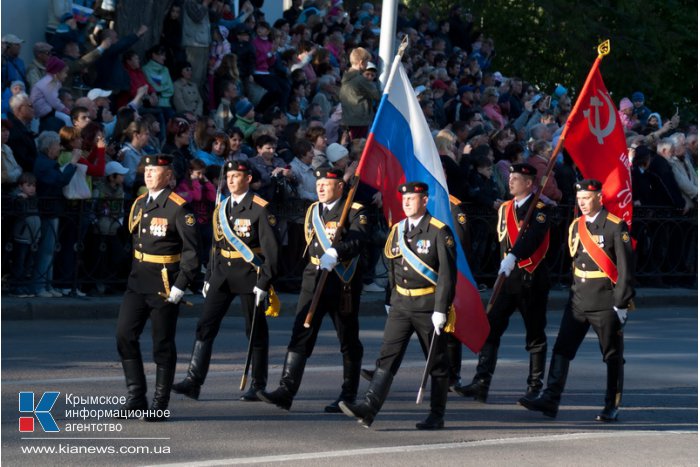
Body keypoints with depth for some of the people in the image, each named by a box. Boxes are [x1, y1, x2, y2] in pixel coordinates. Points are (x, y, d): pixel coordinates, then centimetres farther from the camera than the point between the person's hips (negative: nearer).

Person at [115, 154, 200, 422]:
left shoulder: (178, 208, -11)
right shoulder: (139, 204, 11)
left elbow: (191, 251, -13)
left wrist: (179, 287, -16)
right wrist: (134, 273, 16)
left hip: (165, 286, -7)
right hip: (138, 281, 7)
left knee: (163, 345, 1)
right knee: (125, 335, -1)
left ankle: (160, 406, 10)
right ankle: (136, 397, 8)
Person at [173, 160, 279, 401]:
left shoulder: (260, 209, -7)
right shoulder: (220, 209, 12)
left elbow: (271, 248, -10)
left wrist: (264, 282, -15)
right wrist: (209, 277, 15)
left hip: (250, 275, -5)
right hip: (222, 274, 5)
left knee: (256, 332, 4)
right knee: (206, 325, -5)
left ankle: (258, 386, 14)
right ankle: (193, 381, -7)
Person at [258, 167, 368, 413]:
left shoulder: (355, 212, -7)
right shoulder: (312, 211, 14)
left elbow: (357, 240, -25)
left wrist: (335, 253, -39)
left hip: (343, 283, -5)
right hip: (313, 280, 5)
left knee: (348, 341, 5)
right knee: (301, 334, -7)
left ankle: (348, 396, 15)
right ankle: (286, 390, -13)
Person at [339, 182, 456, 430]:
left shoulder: (439, 232, -9)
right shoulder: (397, 230, 10)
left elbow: (447, 274, -13)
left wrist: (440, 309, -17)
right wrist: (391, 300, 17)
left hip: (428, 307, -5)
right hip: (401, 305, 5)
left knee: (436, 363, 6)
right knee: (387, 357, -7)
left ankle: (437, 416, 15)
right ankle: (369, 408, -16)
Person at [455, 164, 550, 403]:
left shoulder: (539, 209, -11)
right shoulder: (505, 208, 11)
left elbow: (532, 236, -28)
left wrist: (512, 257, -42)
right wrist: (506, 262, 14)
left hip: (533, 278, -6)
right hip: (508, 276, 6)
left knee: (535, 334, 4)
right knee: (491, 328, -5)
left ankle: (535, 386, 14)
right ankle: (481, 384, -10)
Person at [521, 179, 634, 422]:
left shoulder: (616, 227, -9)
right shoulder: (576, 226, 10)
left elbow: (626, 267, -11)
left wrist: (621, 303, -13)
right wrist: (575, 293, 16)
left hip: (605, 302, -6)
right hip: (578, 301, 6)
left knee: (612, 356, 4)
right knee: (561, 349, -1)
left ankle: (612, 407, 12)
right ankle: (550, 400, -2)